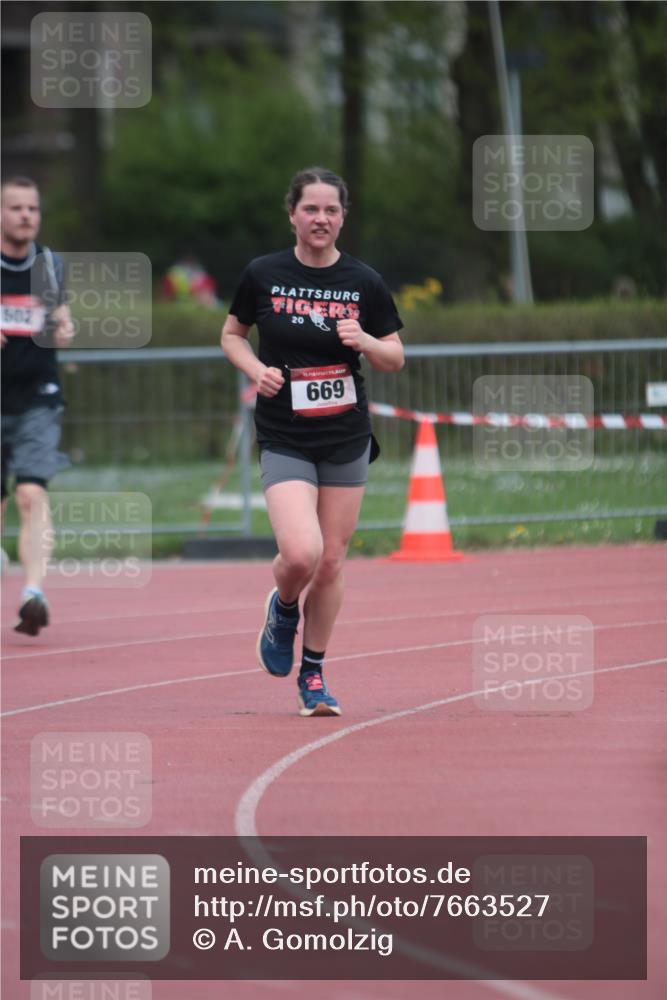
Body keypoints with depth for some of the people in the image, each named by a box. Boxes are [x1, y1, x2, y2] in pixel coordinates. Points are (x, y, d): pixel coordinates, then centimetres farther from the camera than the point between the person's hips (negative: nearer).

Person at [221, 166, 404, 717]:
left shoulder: (365, 282, 0)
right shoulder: (263, 274, -3)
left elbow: (396, 358, 7)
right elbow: (232, 334, 11)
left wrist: (364, 341, -15)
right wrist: (256, 370, -9)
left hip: (347, 439, 2)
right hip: (284, 439, -2)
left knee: (331, 562, 6)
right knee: (300, 553, -20)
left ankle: (314, 673, 24)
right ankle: (283, 608, 16)